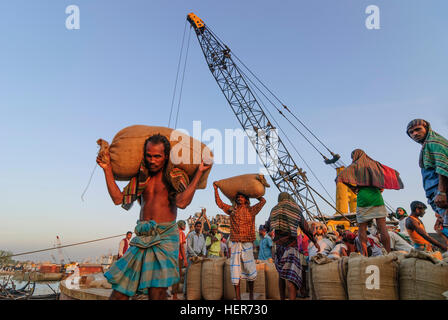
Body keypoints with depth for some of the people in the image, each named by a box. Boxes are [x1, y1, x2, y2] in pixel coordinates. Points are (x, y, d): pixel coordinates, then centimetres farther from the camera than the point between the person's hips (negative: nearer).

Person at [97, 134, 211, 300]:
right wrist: (107, 168, 6)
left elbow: (182, 202, -19)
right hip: (142, 237, 5)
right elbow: (118, 198, 6)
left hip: (165, 236, -4)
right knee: (119, 288, 3)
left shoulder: (176, 175, -1)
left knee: (156, 292, -10)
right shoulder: (141, 176, 13)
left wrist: (199, 172, -20)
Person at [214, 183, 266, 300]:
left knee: (250, 271, 1)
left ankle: (251, 295, 22)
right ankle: (238, 297, 11)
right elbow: (219, 202, 14)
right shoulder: (232, 210, 10)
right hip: (235, 244, 1)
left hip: (247, 244, -1)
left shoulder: (251, 210, 7)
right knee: (235, 271, 3)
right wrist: (216, 189, 12)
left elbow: (263, 201, 14)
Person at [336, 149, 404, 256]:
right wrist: (381, 188, 18)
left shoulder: (355, 165, 6)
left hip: (363, 198, -3)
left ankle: (364, 255, -5)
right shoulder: (374, 164, 17)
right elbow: (393, 173, 20)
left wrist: (353, 188, 4)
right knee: (383, 228, 0)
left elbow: (340, 176, -7)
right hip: (376, 196, 3)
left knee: (362, 228, 2)